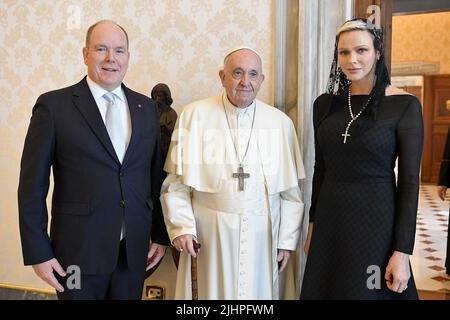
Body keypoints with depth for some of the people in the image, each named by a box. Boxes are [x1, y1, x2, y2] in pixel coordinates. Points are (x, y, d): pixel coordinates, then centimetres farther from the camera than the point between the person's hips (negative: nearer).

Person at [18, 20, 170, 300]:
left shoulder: (147, 108, 6)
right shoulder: (54, 105, -6)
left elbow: (156, 177, 8)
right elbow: (32, 184, -5)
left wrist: (160, 234, 7)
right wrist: (38, 251, -7)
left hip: (135, 250, 4)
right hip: (79, 250, -3)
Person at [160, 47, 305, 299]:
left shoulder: (281, 123, 2)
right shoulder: (194, 115, -2)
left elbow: (291, 190, 3)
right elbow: (176, 180, -2)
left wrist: (288, 240, 3)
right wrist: (182, 226, -8)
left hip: (262, 236, 2)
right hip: (208, 234, -1)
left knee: (258, 291, 13)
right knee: (212, 291, 10)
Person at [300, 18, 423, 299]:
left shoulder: (404, 105, -9)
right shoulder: (325, 103, 4)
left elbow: (409, 181, -10)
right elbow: (320, 169, 9)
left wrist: (402, 251, -13)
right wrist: (313, 223, 10)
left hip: (376, 220, -4)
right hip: (330, 219, 4)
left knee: (370, 291, 9)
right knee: (324, 289, 15)